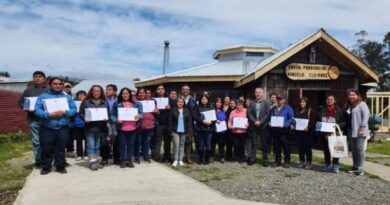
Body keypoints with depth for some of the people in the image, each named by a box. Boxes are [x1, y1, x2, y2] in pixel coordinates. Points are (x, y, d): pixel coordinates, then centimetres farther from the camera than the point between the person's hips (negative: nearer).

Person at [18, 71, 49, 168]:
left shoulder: (49, 89, 2)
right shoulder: (29, 90, 10)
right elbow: (21, 102, 13)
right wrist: (27, 109, -4)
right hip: (33, 119, 2)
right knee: (36, 141, 5)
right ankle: (38, 161, 13)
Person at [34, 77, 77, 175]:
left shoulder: (67, 97, 12)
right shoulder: (43, 96, 6)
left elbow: (74, 110, 2)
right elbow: (37, 110, -5)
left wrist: (64, 112, -17)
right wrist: (49, 114, -20)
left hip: (63, 128, 1)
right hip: (47, 128, -1)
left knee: (61, 148, 6)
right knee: (46, 149, 4)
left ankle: (60, 166, 17)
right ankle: (46, 167, 18)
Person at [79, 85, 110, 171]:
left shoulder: (105, 103, 10)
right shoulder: (86, 102, 3)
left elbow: (108, 115, 10)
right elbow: (81, 113, 2)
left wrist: (106, 119, -10)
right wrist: (85, 119, -16)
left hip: (101, 128, 3)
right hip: (90, 127, -2)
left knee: (97, 146, 10)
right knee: (91, 145, -6)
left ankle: (96, 161, 18)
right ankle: (92, 162, -5)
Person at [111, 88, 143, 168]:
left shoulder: (136, 104, 8)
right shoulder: (117, 104, 2)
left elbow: (141, 113, 8)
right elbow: (112, 115, 1)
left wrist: (139, 116, -14)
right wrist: (116, 120, -18)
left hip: (132, 128, 2)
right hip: (121, 128, -2)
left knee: (131, 144, 9)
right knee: (122, 144, 5)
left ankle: (129, 160, 18)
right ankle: (123, 161, 16)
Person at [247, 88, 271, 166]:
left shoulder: (266, 103, 2)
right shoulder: (252, 103, 10)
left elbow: (267, 114, -5)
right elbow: (249, 114, 3)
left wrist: (260, 122, -13)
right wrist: (254, 121, -10)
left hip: (263, 126, -2)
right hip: (253, 126, 2)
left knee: (264, 144, 3)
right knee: (253, 143, 6)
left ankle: (265, 160, 11)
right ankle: (252, 159, 13)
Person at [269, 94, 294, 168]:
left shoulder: (288, 108, 0)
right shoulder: (273, 109, 16)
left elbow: (291, 118, -7)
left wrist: (284, 124, -19)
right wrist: (270, 123, -2)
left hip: (284, 130, -4)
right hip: (275, 130, 5)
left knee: (286, 147, 1)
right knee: (276, 147, 9)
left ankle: (287, 162, 10)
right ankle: (277, 161, 18)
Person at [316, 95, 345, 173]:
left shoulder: (339, 111, 1)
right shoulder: (322, 110, 12)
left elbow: (344, 122, -2)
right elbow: (317, 120, 20)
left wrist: (338, 125, -18)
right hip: (324, 134, 4)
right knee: (326, 150, 10)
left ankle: (335, 165, 11)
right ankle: (327, 165, 22)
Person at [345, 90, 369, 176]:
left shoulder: (361, 104, -6)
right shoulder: (348, 105, 16)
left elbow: (366, 116, -14)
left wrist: (362, 128, -20)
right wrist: (346, 129, 13)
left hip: (359, 131, -7)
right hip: (351, 131, 8)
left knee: (359, 149, -5)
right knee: (353, 149, 12)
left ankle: (360, 168, 0)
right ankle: (355, 167, 20)